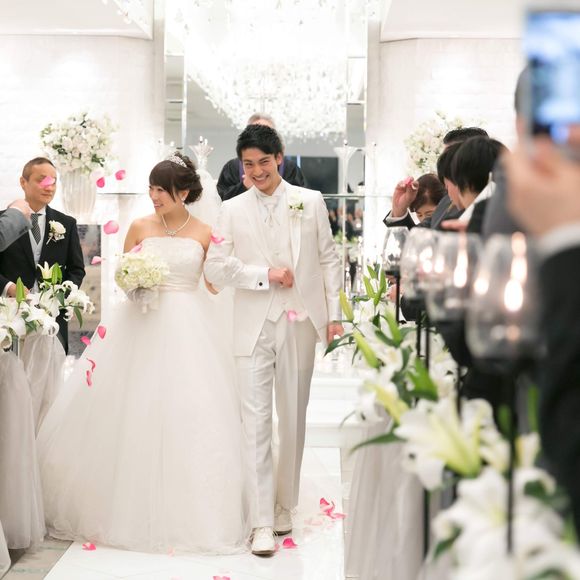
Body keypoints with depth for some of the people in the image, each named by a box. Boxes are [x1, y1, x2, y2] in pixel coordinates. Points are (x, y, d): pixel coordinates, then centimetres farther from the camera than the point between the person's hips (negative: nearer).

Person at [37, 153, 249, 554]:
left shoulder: (204, 234, 3)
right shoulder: (140, 227, 6)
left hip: (188, 328, -1)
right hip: (143, 324, 1)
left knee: (187, 415, -3)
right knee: (133, 412, 1)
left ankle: (186, 511, 8)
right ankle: (132, 505, 15)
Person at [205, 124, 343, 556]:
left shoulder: (311, 202, 6)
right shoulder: (233, 210, 5)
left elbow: (329, 259, 6)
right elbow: (215, 267, -2)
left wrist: (335, 314, 1)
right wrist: (265, 274, -12)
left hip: (300, 324, 1)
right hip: (254, 327, 0)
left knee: (293, 420, 10)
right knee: (256, 422, -4)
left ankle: (284, 505, 25)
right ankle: (263, 523, -1)